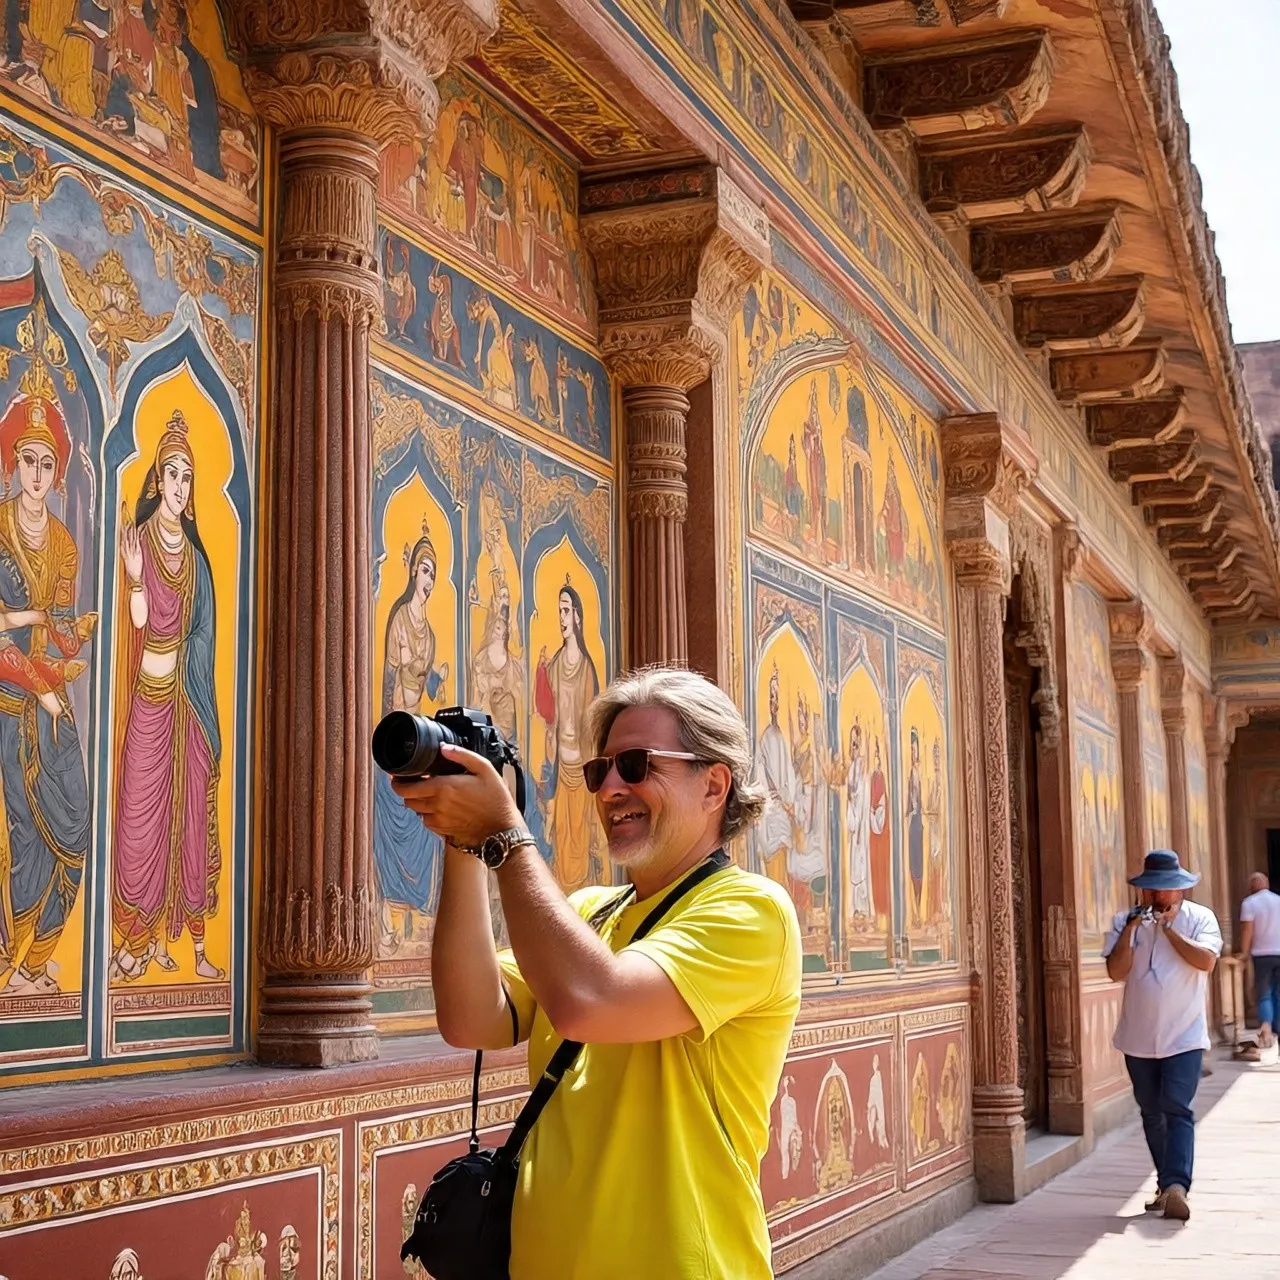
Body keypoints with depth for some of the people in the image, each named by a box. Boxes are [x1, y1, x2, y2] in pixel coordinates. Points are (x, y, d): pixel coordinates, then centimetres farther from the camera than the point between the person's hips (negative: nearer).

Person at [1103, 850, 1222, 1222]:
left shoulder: (1199, 918, -2)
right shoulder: (1125, 921, 3)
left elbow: (1206, 960, -17)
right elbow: (1116, 972, -5)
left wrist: (1168, 928, -16)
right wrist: (1129, 933, -16)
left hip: (1183, 1036, -3)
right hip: (1139, 1037, 3)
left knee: (1177, 1110, -14)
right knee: (1152, 1114, 11)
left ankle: (1176, 1185, -20)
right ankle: (1167, 1185, 22)